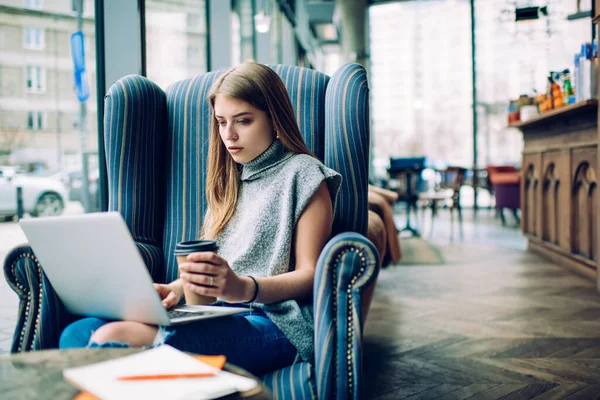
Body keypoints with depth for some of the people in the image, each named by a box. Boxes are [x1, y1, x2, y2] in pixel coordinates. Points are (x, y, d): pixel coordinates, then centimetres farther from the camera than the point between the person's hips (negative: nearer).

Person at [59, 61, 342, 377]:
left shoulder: (302, 174, 4)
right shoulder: (228, 177, 26)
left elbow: (309, 276, -4)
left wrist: (243, 288, -22)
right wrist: (176, 287, 2)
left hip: (269, 322, -7)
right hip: (214, 314, 7)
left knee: (115, 338, -30)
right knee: (79, 333, -20)